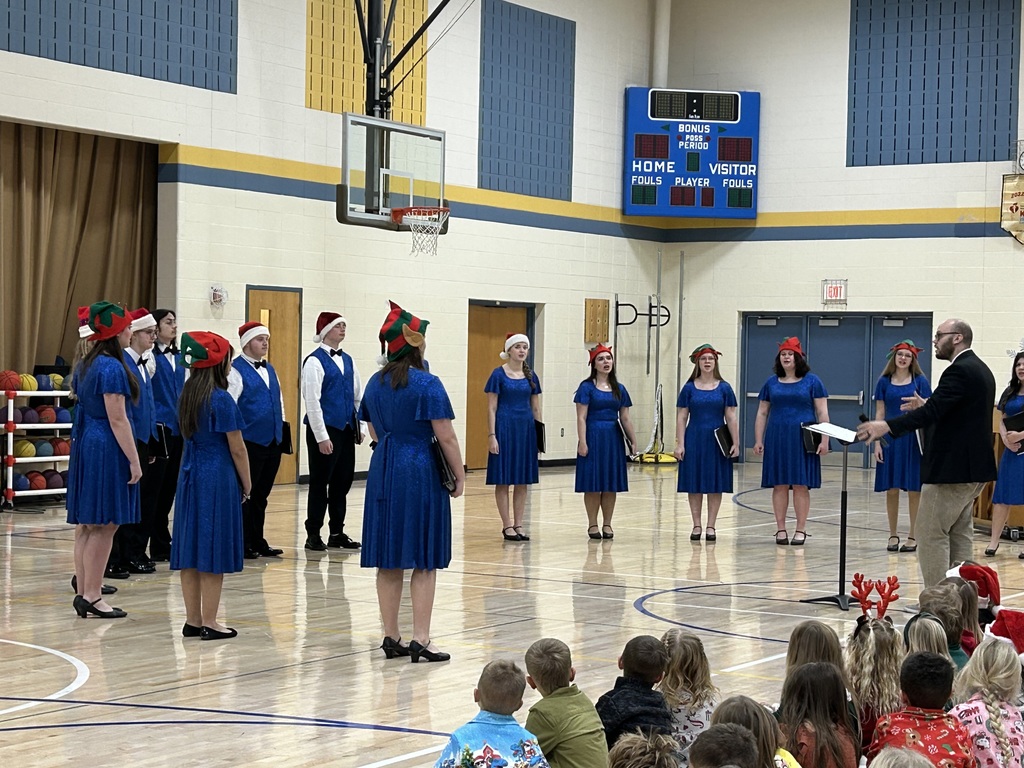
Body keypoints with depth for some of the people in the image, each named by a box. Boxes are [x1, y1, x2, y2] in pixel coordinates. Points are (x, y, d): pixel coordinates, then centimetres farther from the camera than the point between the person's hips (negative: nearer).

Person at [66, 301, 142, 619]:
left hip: (85, 446, 10)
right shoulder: (112, 368, -16)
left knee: (85, 526, 11)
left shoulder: (87, 365, 13)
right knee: (104, 526, -5)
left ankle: (83, 591, 15)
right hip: (107, 450, -10)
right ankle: (91, 596, -3)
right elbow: (117, 419, -19)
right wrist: (134, 460, -16)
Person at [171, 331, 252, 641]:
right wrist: (246, 484, 2)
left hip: (190, 476, 7)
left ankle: (192, 620, 14)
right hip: (218, 479, -7)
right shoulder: (222, 400, -14)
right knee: (213, 553, -2)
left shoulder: (187, 395, 7)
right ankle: (209, 623, 1)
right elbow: (237, 449, -11)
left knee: (191, 550, 9)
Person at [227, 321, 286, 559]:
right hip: (250, 442, -8)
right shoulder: (236, 370, -8)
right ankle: (243, 545, 5)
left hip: (272, 441, 8)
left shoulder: (269, 369, 17)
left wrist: (281, 430, 18)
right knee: (245, 494, 0)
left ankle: (257, 542, 21)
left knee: (261, 495, 14)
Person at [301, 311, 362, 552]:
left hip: (346, 430, 7)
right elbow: (312, 401, -14)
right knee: (320, 483, 0)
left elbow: (358, 396, 18)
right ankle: (313, 535, 9)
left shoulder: (347, 360, 13)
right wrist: (322, 437, -16)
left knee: (342, 482, 10)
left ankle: (337, 533, 19)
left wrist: (360, 426, 11)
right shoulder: (314, 361, -9)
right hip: (325, 430, -7)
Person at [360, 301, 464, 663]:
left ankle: (391, 638, 14)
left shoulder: (375, 383, 8)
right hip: (421, 472, -6)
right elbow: (445, 437, -13)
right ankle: (420, 640, -2)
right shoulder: (427, 384, -12)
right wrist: (459, 476, -3)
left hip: (383, 470, 6)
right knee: (424, 561, -1)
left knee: (388, 561, 9)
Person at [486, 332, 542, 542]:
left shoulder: (531, 376, 10)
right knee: (503, 480, -1)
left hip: (526, 429, 5)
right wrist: (492, 435, -12)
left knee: (523, 481, 7)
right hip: (505, 428, -5)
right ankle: (507, 526, 5)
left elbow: (536, 409, 14)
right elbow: (491, 408, -5)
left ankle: (518, 525, 13)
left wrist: (539, 434, 10)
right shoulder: (499, 374, -4)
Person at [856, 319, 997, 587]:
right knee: (959, 535, 14)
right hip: (973, 468, 11)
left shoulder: (960, 371, -17)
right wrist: (927, 405, 12)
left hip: (950, 470, -11)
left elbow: (933, 412, -27)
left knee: (931, 533, -7)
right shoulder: (980, 369, 15)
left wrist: (887, 426, -32)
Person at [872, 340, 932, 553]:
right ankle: (893, 535, 14)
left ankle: (913, 536, 8)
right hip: (891, 438, 2)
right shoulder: (884, 382, 6)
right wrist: (877, 443, 0)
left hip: (913, 439, -2)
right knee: (891, 489, 4)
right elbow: (880, 413, 6)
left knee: (914, 489, 1)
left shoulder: (920, 381, 2)